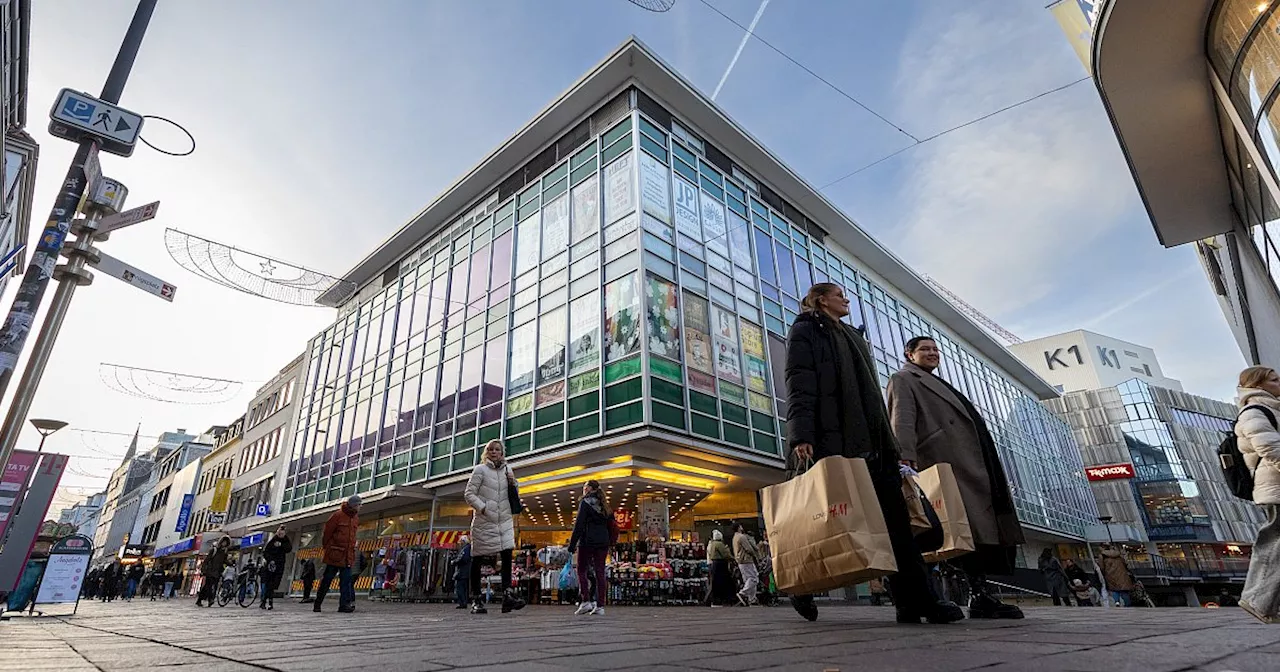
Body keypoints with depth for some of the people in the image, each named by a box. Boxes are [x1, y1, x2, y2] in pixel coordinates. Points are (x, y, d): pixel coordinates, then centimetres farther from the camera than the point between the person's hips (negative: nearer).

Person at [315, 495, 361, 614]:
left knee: (346, 581, 0)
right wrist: (327, 548, 1)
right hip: (334, 555, -5)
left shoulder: (356, 518, 11)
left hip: (348, 556, 5)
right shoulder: (338, 515, -10)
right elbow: (327, 533, -5)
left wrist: (351, 548, 14)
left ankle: (344, 605, 1)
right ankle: (317, 604, 17)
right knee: (326, 580, 4)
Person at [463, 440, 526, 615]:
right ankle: (477, 599, 12)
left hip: (504, 520, 4)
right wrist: (483, 508, -18)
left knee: (507, 554, -10)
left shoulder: (507, 469, 12)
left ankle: (507, 595, -13)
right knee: (477, 558, 3)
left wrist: (513, 484, -2)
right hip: (484, 521, -4)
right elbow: (469, 494, -7)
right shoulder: (480, 469, -2)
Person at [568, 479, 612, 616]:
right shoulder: (604, 505, 15)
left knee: (582, 571, 5)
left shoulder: (585, 503, -4)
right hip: (603, 543, 6)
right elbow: (611, 525, 14)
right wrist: (608, 543, 17)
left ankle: (586, 601, -5)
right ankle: (600, 606, 3)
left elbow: (579, 525, -10)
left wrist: (572, 544, -9)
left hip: (587, 542, -6)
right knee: (600, 573, 4)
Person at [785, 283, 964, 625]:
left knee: (895, 518, -1)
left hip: (872, 440, 8)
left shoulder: (853, 337, 30)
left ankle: (916, 600, 0)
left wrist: (889, 440, 20)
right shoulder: (805, 331, 5)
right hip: (832, 439, -7)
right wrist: (800, 436, -23)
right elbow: (799, 384, -10)